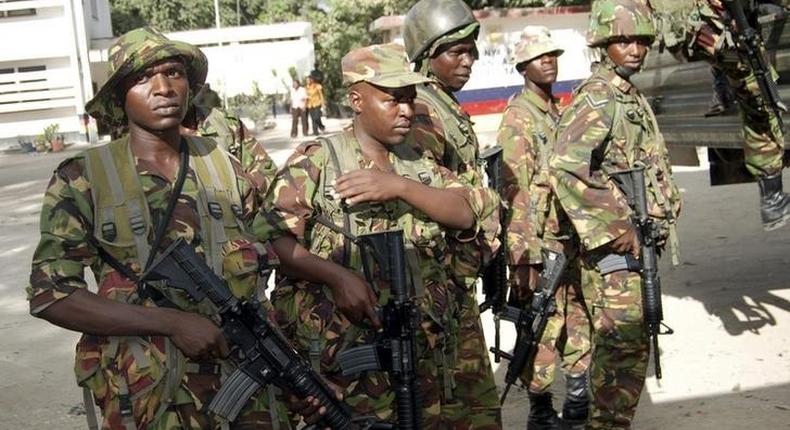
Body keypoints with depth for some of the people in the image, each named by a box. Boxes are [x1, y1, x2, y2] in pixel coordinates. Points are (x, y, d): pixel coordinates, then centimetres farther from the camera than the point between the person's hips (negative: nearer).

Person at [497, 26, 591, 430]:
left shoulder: (559, 112, 14)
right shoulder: (517, 118, -11)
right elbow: (515, 193, -17)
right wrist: (523, 260, -21)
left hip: (572, 241, 8)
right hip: (539, 246, -8)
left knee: (580, 322, 15)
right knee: (542, 332, -1)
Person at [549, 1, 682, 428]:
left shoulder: (633, 97, 17)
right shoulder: (595, 97, -14)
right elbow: (564, 168, -27)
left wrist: (658, 225, 17)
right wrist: (613, 228, -24)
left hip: (639, 242, 10)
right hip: (613, 245, -10)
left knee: (633, 342, 16)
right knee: (621, 345, -8)